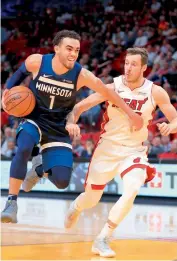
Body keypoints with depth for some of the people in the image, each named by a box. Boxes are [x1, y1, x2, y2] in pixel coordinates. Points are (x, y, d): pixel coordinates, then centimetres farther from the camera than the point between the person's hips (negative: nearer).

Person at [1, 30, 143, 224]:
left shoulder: (81, 75, -18)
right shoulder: (36, 62, -17)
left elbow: (108, 92, -5)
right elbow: (21, 72, 7)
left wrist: (131, 114, 0)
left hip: (58, 128, 1)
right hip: (34, 119, -1)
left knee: (61, 181, -10)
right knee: (23, 149, -35)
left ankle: (42, 169, 27)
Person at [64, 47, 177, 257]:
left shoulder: (155, 92, -10)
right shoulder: (112, 87, -12)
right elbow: (80, 106, -9)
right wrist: (71, 121, -30)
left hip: (134, 151, 0)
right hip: (107, 149, 0)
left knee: (132, 190, -29)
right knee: (91, 199, 11)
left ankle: (102, 240, -17)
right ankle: (75, 208, 51)